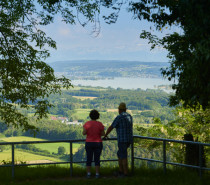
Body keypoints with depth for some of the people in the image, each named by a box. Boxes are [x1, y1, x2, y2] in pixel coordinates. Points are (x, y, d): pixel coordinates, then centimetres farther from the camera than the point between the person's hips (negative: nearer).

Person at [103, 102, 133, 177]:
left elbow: (111, 127, -6)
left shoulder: (119, 117, -11)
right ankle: (121, 171, 20)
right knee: (119, 154, 19)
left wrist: (105, 135, 10)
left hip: (122, 140, -8)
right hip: (129, 139, 8)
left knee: (123, 157, -3)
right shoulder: (129, 116, 13)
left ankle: (125, 173, -3)